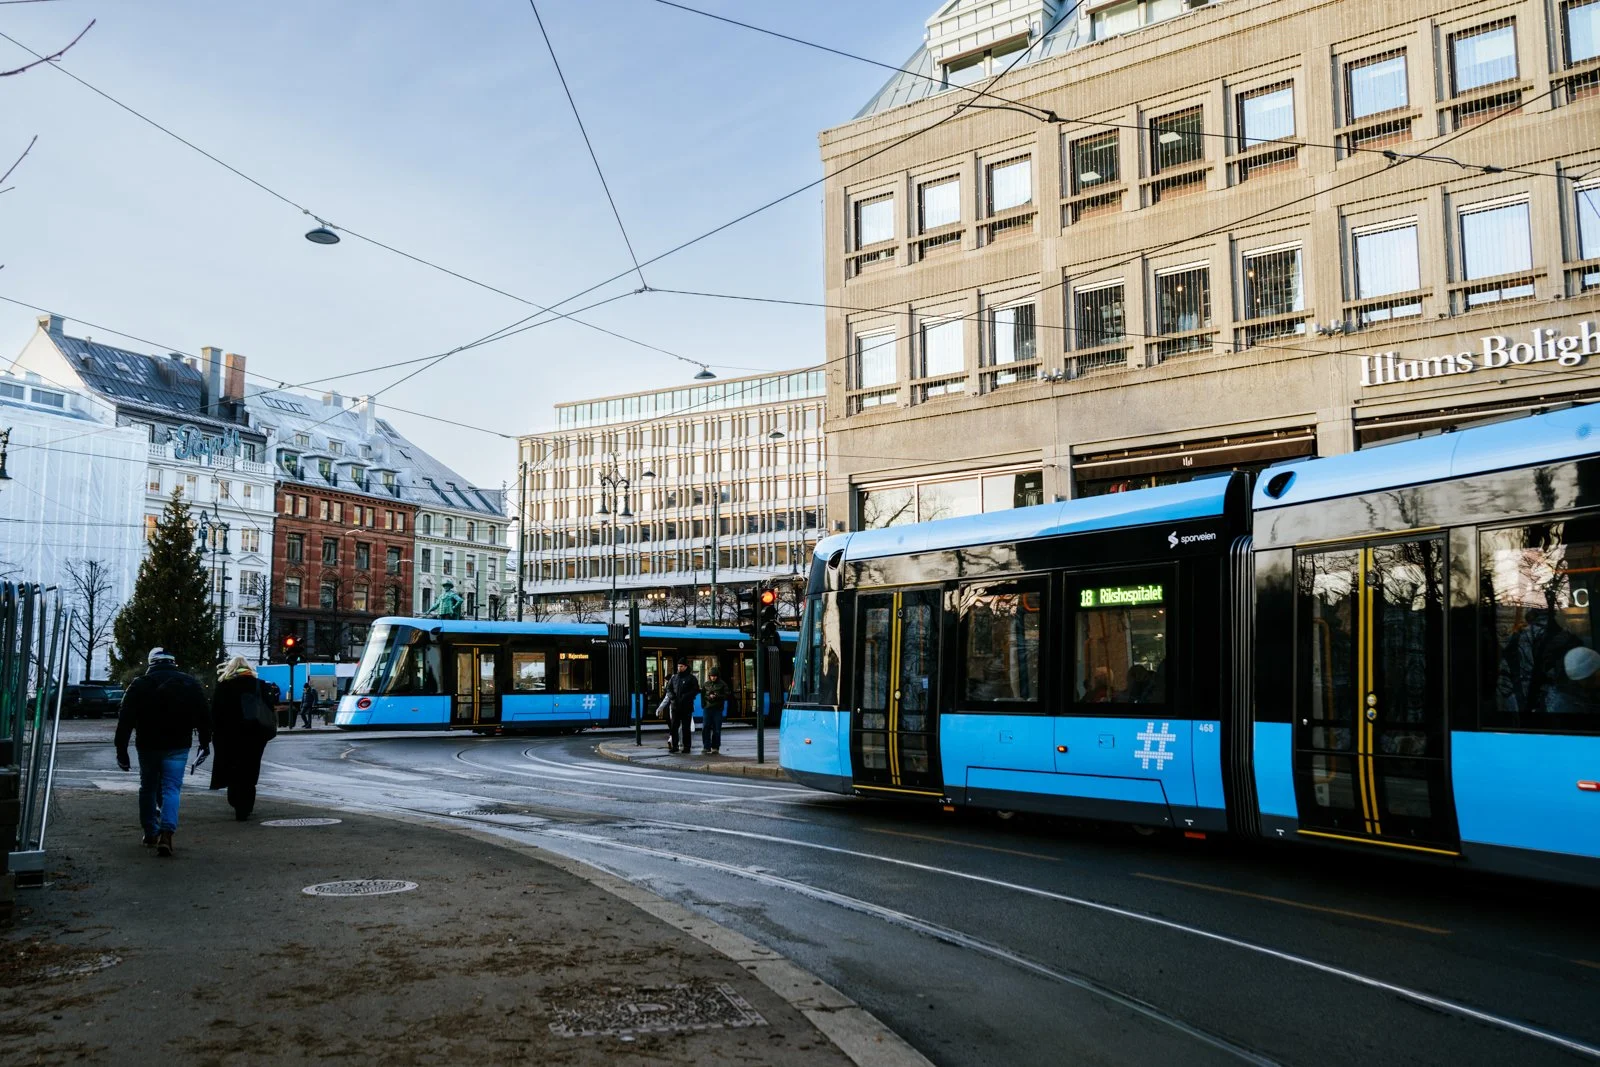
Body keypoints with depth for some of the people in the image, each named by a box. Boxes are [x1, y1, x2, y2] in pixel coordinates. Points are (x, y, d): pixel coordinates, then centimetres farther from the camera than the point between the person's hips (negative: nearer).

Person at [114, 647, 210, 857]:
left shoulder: (139, 684, 0)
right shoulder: (190, 683, 3)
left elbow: (125, 720, -3)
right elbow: (203, 717, 7)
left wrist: (121, 750, 0)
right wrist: (205, 743, 16)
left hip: (147, 746, 1)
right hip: (177, 747, 0)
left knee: (148, 788, 18)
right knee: (171, 789, -3)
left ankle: (150, 832, 25)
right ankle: (166, 833, -20)